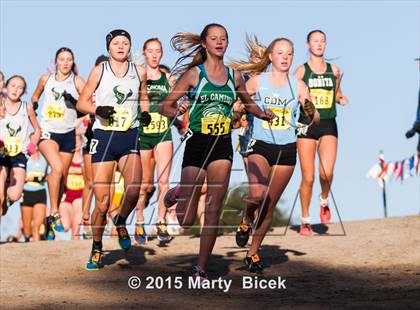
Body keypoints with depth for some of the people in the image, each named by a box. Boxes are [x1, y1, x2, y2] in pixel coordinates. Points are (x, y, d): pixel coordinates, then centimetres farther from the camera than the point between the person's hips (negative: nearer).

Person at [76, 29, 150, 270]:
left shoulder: (139, 71, 8)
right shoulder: (99, 71, 3)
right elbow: (82, 102, 6)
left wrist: (145, 113, 2)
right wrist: (98, 110, -14)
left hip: (130, 136, 1)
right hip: (103, 136, -1)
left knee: (133, 190, -22)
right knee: (102, 202, -4)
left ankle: (121, 222, 11)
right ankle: (97, 248, 17)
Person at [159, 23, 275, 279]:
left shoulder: (234, 76, 8)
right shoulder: (193, 73, -2)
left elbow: (248, 102, 25)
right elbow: (164, 106, 0)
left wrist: (263, 114, 6)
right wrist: (176, 111, -22)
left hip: (223, 146, 2)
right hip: (197, 144, -2)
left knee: (214, 211, -6)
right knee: (187, 220, 0)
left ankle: (201, 268, 4)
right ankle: (177, 194, 36)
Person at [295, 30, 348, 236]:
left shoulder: (334, 70, 11)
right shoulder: (301, 71, 2)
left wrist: (341, 99, 3)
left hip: (328, 125, 2)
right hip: (306, 124, -1)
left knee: (326, 173, -17)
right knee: (308, 177, -3)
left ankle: (324, 201, 15)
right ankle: (305, 221, 13)